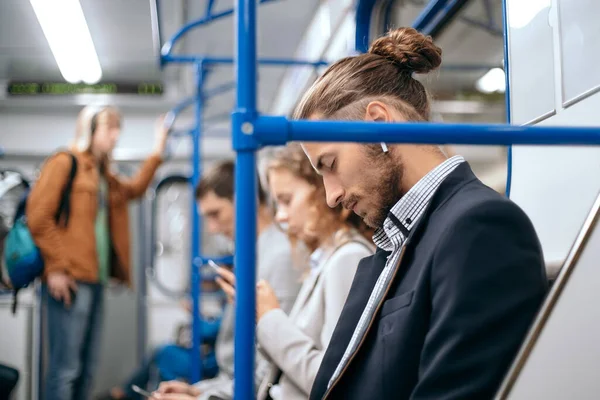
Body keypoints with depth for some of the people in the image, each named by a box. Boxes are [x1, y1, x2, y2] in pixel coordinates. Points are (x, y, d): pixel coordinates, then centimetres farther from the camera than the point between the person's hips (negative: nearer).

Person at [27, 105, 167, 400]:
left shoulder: (103, 173, 20)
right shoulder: (64, 162, -4)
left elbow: (134, 189, 32)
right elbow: (38, 216, -11)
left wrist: (158, 150, 23)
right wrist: (56, 267, -16)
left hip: (94, 279, 9)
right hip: (70, 279, -9)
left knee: (86, 367, 10)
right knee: (65, 367, -9)